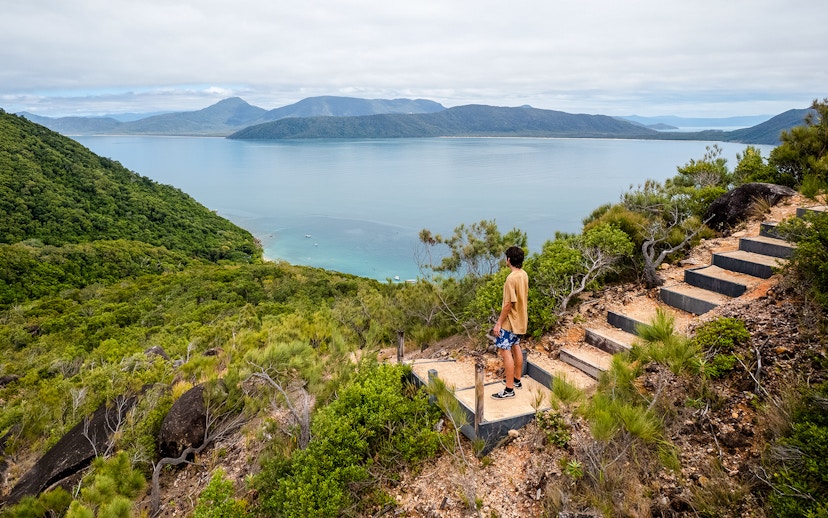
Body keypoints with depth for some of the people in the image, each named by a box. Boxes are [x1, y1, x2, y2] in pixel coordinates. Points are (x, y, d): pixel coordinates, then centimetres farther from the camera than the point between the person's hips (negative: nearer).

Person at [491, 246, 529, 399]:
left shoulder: (511, 278, -25)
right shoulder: (524, 274, 4)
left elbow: (508, 303, -25)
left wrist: (499, 323, -18)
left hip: (510, 321, -10)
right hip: (520, 319, 10)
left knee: (505, 352, -4)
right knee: (516, 347, 21)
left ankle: (509, 389, -1)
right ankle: (517, 379, 35)